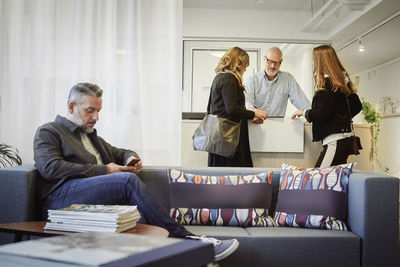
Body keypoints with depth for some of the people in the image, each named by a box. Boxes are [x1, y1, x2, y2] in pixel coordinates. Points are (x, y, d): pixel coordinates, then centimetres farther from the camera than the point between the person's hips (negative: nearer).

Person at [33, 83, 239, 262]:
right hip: (62, 195, -6)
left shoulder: (91, 136, 34)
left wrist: (131, 158, 14)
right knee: (129, 180, -30)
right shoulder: (47, 132, 11)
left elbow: (121, 153, 43)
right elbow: (50, 167, -7)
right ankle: (182, 237, -28)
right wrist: (103, 170, -9)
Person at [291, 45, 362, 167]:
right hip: (344, 139, 10)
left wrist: (304, 113, 0)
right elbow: (357, 106, 24)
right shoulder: (343, 80, 16)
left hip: (334, 141, -10)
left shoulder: (327, 83, -11)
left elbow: (323, 114, -15)